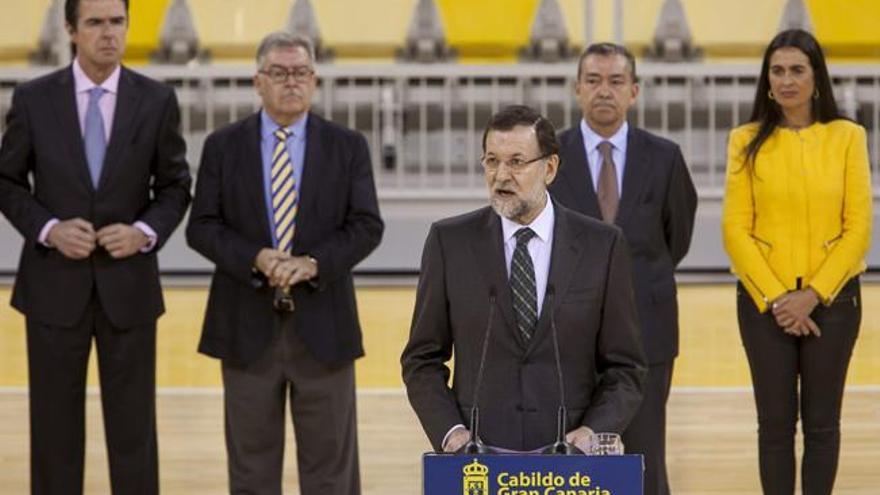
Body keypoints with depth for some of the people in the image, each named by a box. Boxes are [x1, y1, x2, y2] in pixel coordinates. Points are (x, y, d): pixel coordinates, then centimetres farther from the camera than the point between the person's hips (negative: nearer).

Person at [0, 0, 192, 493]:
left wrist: (146, 232, -13)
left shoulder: (157, 100, -2)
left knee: (133, 425, 5)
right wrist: (48, 228, -12)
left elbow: (175, 186, 5)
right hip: (54, 284, 0)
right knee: (55, 425, 7)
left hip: (128, 285, 0)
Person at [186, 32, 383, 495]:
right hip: (247, 323, 0)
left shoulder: (348, 146, 4)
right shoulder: (223, 146, 4)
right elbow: (202, 226, 0)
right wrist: (255, 259, -17)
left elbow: (366, 226, -1)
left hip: (322, 322, 0)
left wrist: (313, 264, -17)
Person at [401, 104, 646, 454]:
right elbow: (422, 359, 5)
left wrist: (593, 432, -11)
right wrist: (449, 432, -9)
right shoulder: (450, 242, 2)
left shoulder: (601, 246, 1)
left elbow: (624, 366, 4)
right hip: (478, 454, 0)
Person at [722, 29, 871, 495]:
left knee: (822, 422, 6)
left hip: (831, 298, 0)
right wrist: (775, 298, -11)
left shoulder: (847, 137, 0)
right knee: (775, 422, 4)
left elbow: (858, 226, -2)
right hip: (764, 301, 0)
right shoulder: (747, 141, 0)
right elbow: (736, 229, -3)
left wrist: (813, 294, -11)